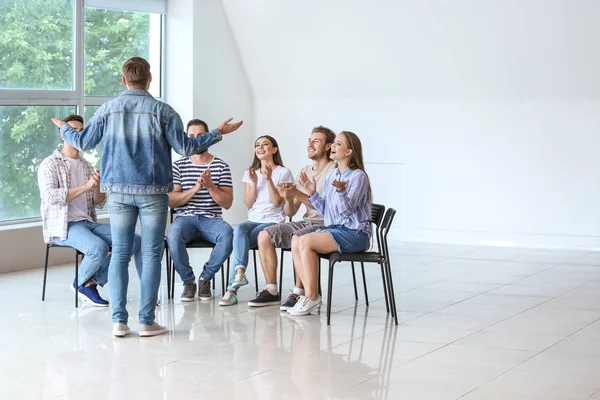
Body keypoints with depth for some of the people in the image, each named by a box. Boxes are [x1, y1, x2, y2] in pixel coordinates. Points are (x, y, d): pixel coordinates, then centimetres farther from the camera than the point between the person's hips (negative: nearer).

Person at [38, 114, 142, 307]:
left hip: (89, 222, 7)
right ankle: (81, 283, -3)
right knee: (99, 247, -34)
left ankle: (93, 281, -7)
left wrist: (97, 186, -10)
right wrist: (86, 186, -22)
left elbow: (99, 202, 14)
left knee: (134, 240, -12)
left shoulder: (86, 165, 17)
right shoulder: (49, 164, -3)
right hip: (63, 226, -7)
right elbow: (50, 197, -19)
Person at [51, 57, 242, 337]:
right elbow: (186, 147, -6)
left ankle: (119, 320, 5)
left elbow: (83, 142, 10)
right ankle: (146, 321, 2)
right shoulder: (162, 111, -5)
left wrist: (65, 129, 31)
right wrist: (218, 133, 7)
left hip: (119, 191, 2)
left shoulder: (108, 109, 2)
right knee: (151, 255, 3)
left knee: (119, 253, 7)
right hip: (152, 191, -2)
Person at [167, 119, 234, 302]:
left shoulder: (221, 166, 7)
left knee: (228, 234, -34)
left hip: (211, 219, 0)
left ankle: (205, 278, -10)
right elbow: (171, 201, 0)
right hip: (185, 218, 0)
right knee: (173, 235, -35)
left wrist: (210, 186, -14)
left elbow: (227, 203, 1)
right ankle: (188, 280, -11)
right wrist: (195, 188, -13)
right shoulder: (179, 166, 8)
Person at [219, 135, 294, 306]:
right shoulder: (250, 173, 17)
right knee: (239, 229, -34)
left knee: (239, 240, -28)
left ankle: (232, 289, -28)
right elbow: (249, 204, 7)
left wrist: (269, 179, -16)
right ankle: (240, 271, -49)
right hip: (253, 220, 4)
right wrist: (254, 182, -6)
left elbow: (276, 201, -7)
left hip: (273, 221, -4)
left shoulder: (283, 173, 4)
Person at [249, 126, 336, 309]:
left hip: (325, 224, -8)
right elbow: (290, 212, 13)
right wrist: (288, 198, -10)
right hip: (306, 222, 8)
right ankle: (272, 290, -7)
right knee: (264, 236, -10)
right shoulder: (304, 172, 15)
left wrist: (297, 194, -22)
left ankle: (298, 293, -27)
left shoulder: (334, 171, -7)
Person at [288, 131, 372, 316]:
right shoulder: (332, 175, 13)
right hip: (333, 229, 8)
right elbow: (325, 211, 16)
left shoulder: (358, 176, -10)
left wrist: (341, 191, -35)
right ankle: (310, 294, -11)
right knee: (295, 240, -13)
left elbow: (346, 211, -18)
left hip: (354, 233, -8)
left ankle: (312, 297, -17)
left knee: (305, 241, -25)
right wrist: (312, 194, 3)